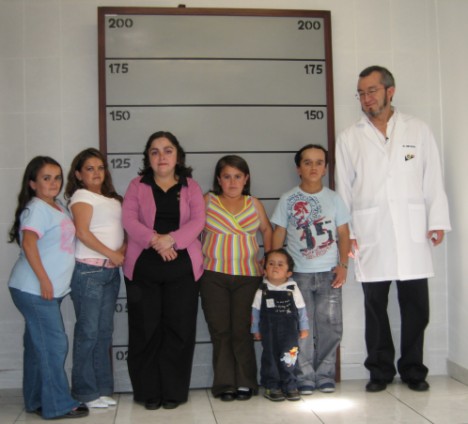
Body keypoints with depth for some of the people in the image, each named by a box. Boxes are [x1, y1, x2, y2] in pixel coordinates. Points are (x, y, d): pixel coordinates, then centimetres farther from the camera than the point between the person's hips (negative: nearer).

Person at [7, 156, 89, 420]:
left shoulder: (57, 207, 14)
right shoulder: (37, 208, -13)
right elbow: (29, 243, -22)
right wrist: (44, 280, -22)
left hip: (51, 289, 9)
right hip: (35, 289, -9)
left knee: (39, 345, 14)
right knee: (54, 344, -5)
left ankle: (37, 401, 23)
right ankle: (58, 405, 4)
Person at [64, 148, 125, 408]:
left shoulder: (113, 199, 19)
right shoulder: (82, 196, -2)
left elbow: (123, 229, 16)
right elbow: (82, 232, -14)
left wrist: (124, 249, -6)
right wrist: (112, 254, -15)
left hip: (111, 271, 7)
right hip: (89, 270, -7)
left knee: (105, 331, 10)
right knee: (88, 331, -4)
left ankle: (102, 388, 17)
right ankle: (86, 392, 4)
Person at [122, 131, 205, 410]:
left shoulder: (191, 187, 11)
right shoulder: (137, 185, 10)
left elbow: (198, 221, -2)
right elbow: (129, 220, -3)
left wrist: (171, 240, -19)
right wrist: (154, 240, -19)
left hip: (183, 266, 0)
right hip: (143, 266, 0)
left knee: (179, 329, 1)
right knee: (146, 329, 2)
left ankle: (174, 391, 12)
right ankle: (149, 392, 13)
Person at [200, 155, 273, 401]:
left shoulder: (254, 204, 9)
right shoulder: (207, 201, 3)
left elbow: (267, 230, 21)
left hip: (248, 276, 1)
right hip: (214, 276, -1)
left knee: (242, 330, 0)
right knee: (220, 331, 2)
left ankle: (245, 383, 12)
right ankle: (225, 385, 11)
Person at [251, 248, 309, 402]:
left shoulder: (293, 290, -1)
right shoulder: (262, 291, -1)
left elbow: (301, 309, 7)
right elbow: (256, 311, 5)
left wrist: (304, 328, 9)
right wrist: (256, 330, 6)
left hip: (289, 331, 0)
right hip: (269, 333, 0)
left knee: (289, 359, -1)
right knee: (270, 358, 4)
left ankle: (290, 386, 11)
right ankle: (271, 387, 14)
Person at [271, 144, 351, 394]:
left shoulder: (333, 198, 6)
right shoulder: (288, 200, 2)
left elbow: (343, 234, 6)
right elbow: (278, 236, 4)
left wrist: (343, 265, -5)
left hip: (329, 273, 1)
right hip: (299, 273, -1)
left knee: (330, 326, 3)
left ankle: (325, 375, 17)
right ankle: (305, 377, 12)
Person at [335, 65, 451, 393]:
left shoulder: (418, 130, 9)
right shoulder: (350, 138, 9)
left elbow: (433, 180, 6)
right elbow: (343, 188, 7)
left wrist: (438, 221, -1)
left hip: (412, 232, 0)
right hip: (370, 235, 0)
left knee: (416, 304, 3)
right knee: (376, 304, 5)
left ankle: (413, 369, 18)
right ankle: (380, 370, 18)